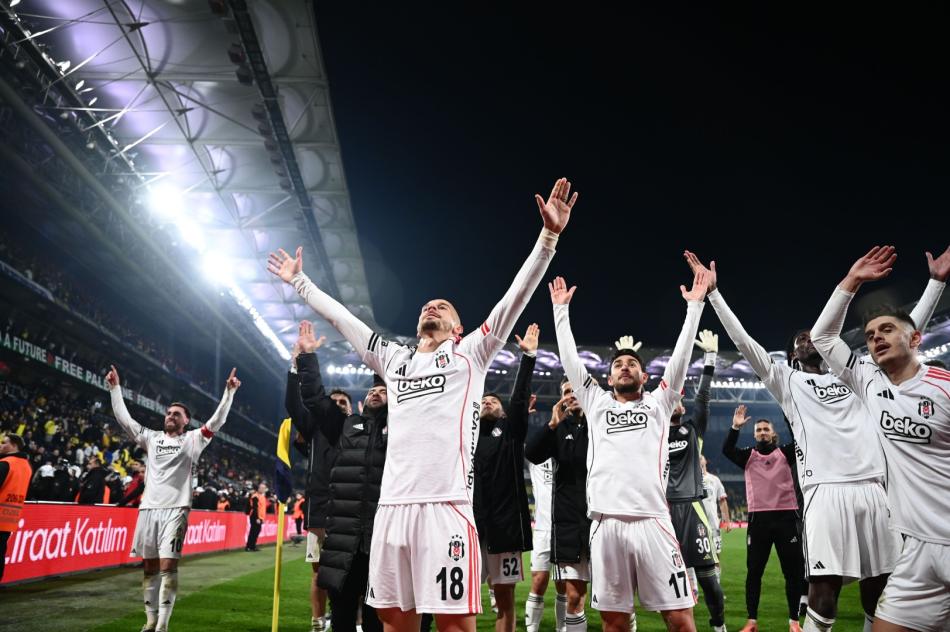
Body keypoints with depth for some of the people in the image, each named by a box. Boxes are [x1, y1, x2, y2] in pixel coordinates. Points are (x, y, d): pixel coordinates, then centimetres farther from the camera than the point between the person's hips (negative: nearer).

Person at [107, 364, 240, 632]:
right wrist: (115, 387, 11)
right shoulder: (151, 437, 15)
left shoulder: (192, 439, 7)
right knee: (150, 567, 9)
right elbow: (124, 418, 14)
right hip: (148, 508, 4)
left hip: (175, 509, -4)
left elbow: (217, 421, -4)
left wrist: (229, 391, -12)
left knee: (168, 566, -9)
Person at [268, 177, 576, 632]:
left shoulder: (470, 354, 10)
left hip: (445, 504, -5)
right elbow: (340, 317, 30)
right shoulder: (394, 359, 22)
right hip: (392, 505, 5)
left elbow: (516, 296, 1)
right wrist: (299, 282, 37)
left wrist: (549, 235, -5)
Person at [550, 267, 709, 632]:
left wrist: (695, 305, 8)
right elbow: (570, 359, 18)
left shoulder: (658, 403, 15)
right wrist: (561, 308, 20)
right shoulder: (596, 403, 18)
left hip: (652, 521, -1)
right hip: (606, 523, 1)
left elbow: (680, 357, 10)